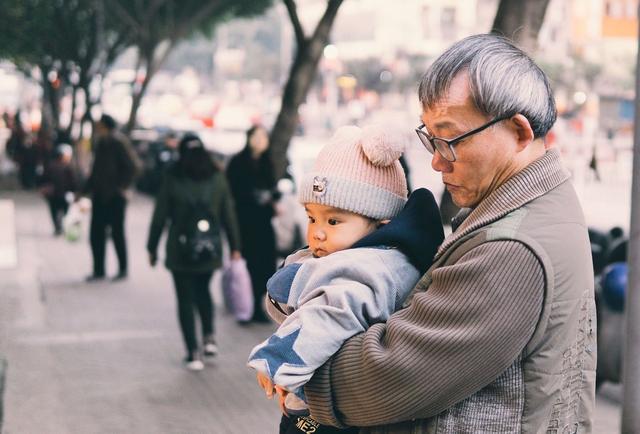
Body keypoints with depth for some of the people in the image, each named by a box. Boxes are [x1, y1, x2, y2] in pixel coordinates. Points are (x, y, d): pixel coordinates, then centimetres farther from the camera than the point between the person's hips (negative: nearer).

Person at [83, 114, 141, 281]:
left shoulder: (119, 143, -12)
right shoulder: (101, 143, 11)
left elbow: (133, 166, -15)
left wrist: (122, 186, -14)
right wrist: (86, 190, 15)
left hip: (115, 197, -7)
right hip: (100, 196, 7)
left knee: (117, 232, 2)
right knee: (96, 233, 6)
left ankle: (123, 269, 14)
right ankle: (98, 270, 14)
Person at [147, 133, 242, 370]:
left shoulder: (172, 181, -7)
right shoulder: (217, 178, 0)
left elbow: (160, 217, -4)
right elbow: (228, 215, 2)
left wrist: (152, 248, 4)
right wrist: (234, 246, 9)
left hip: (180, 251, -3)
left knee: (185, 300, 5)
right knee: (203, 291, 25)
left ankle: (194, 353, 1)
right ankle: (209, 337, 14)